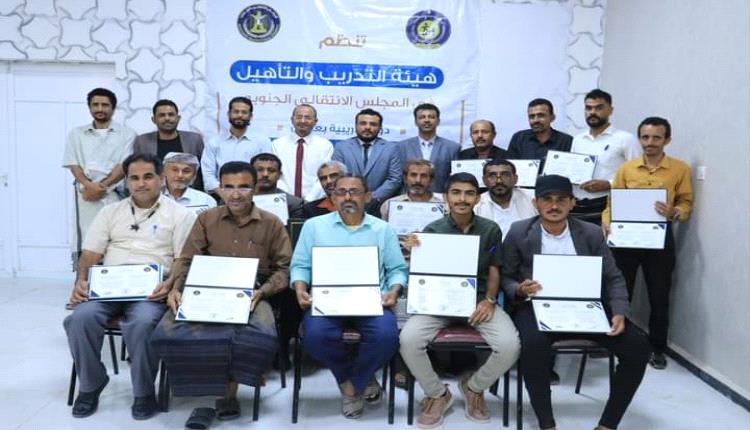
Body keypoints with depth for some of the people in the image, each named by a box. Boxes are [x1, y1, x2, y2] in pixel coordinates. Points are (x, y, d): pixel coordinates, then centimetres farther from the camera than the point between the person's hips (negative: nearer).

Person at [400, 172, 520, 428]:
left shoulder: (491, 230, 5)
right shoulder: (432, 230, 2)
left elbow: (493, 271, 8)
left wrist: (489, 301, -9)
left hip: (479, 300, 1)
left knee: (509, 345, -25)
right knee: (408, 339, -26)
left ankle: (474, 387, 9)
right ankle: (437, 394, 3)